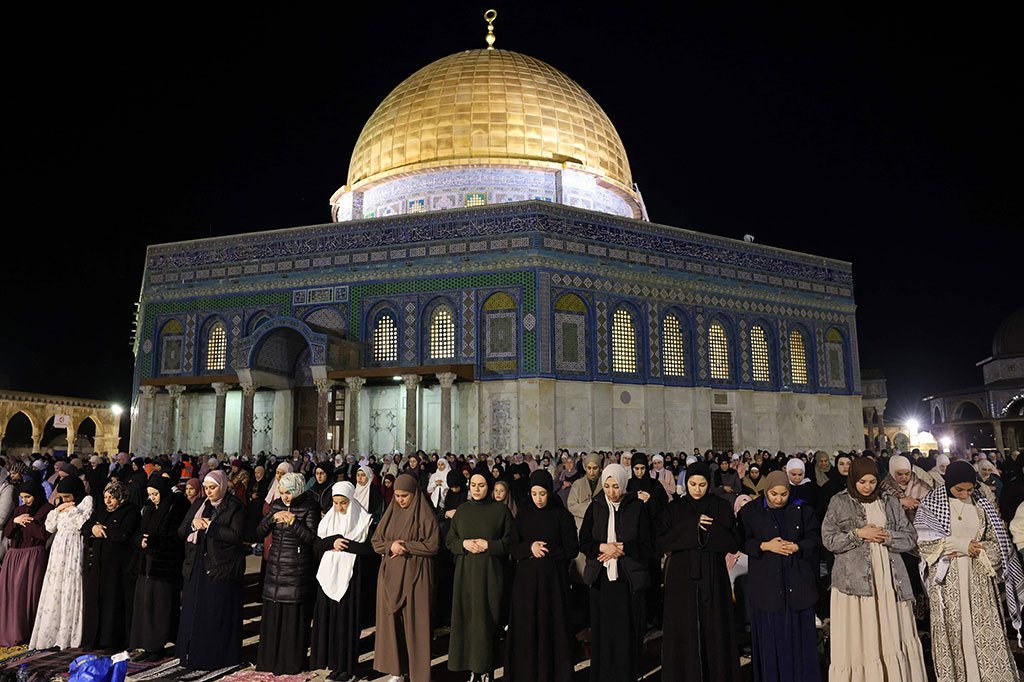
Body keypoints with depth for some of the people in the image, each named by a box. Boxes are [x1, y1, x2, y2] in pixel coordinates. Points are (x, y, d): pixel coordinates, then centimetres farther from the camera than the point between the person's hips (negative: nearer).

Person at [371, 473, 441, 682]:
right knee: (390, 620, 5)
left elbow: (433, 545, -10)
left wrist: (405, 546, -14)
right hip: (390, 575, 5)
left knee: (415, 623, -1)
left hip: (415, 576, -4)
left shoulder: (425, 515, -5)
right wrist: (391, 546, -11)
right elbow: (376, 541, 9)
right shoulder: (390, 514, 9)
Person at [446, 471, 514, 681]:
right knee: (466, 618, 3)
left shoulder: (500, 510, -2)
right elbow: (449, 540, 11)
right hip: (465, 572, 3)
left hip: (490, 574, -3)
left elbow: (511, 541, -2)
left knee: (487, 621, -1)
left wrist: (488, 545, -13)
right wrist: (464, 544, -8)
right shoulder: (462, 510, 7)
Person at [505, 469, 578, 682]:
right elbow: (512, 547, 5)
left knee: (552, 625, 2)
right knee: (526, 626, 4)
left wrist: (545, 550, -9)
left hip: (553, 579, -2)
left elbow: (572, 549, -3)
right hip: (526, 578, 2)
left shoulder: (562, 516, -3)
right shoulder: (523, 516, 6)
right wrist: (530, 547, -14)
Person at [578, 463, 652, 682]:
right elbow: (583, 542, 5)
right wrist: (603, 547, -12)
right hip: (600, 578, 2)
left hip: (628, 579, -2)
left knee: (626, 632, 0)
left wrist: (620, 549, -12)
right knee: (602, 632, 5)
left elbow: (647, 546, -2)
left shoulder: (637, 508, -1)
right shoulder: (595, 508, 5)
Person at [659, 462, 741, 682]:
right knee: (684, 632, 3)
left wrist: (708, 528, -16)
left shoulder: (722, 507, 3)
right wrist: (691, 526, -14)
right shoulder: (675, 508, 4)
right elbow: (663, 542, -7)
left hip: (713, 579, 0)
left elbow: (734, 544, -5)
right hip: (682, 579, 0)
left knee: (715, 631, 3)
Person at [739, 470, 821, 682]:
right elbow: (743, 542, -2)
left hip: (798, 582, 1)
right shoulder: (750, 512, 0)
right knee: (769, 633, 3)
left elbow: (815, 540, 2)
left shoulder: (802, 510, 4)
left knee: (799, 632, 6)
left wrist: (795, 547, -15)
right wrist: (765, 546, -17)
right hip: (766, 582, -1)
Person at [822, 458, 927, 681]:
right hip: (854, 578, -2)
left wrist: (885, 536, -7)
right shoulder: (839, 503, 3)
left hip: (889, 579, 2)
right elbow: (829, 540, -1)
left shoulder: (890, 501, 11)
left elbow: (911, 538, 10)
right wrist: (859, 534, -10)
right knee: (858, 638, -3)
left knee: (893, 636, 1)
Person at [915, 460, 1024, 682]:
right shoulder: (931, 503, -4)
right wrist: (961, 544, -13)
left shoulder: (981, 503, 5)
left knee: (985, 628, 2)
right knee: (952, 631, 2)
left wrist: (974, 550, -10)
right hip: (947, 578, -2)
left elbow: (996, 540, 8)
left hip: (978, 576, 2)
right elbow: (924, 542, -7)